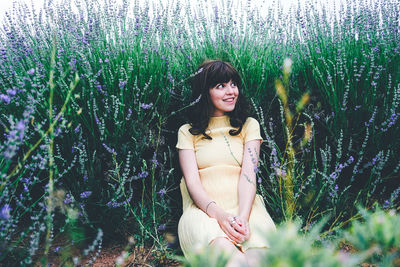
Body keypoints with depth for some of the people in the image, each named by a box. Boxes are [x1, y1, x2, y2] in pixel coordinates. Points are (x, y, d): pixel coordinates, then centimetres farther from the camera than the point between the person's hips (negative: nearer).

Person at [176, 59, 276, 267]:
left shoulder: (249, 125, 19)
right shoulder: (188, 132, 16)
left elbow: (249, 174, 2)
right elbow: (192, 181, 1)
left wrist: (243, 217, -19)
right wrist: (218, 213, -20)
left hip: (244, 208, 1)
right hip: (204, 210, 0)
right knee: (223, 248, -38)